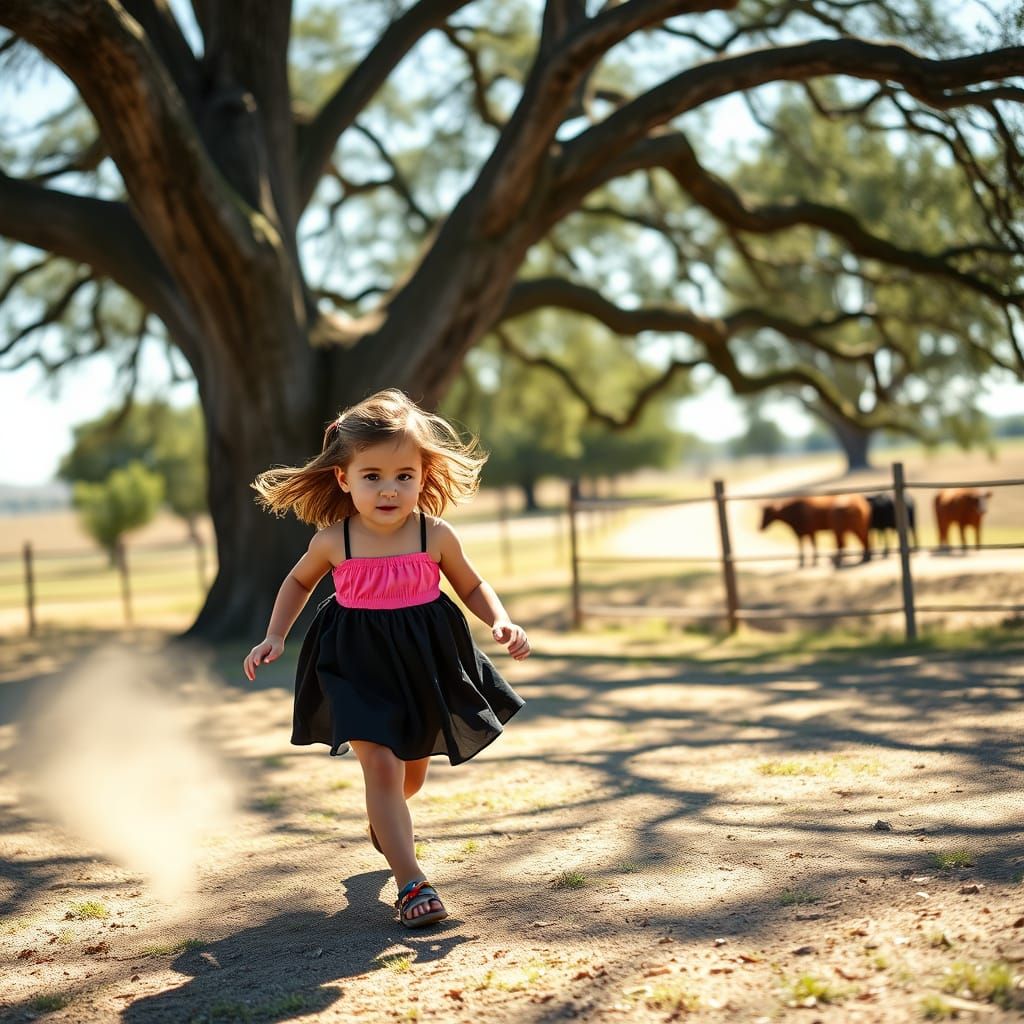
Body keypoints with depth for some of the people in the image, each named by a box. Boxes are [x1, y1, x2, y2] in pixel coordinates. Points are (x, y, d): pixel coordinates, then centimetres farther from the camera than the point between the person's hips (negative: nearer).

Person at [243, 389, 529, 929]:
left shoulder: (436, 536, -11)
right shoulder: (332, 541, -11)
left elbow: (472, 586, 4)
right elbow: (299, 582, 10)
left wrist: (502, 623, -12)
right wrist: (274, 637, 1)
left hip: (424, 662, 2)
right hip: (358, 665, -2)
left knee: (412, 771, 21)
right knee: (380, 764, -16)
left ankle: (385, 825, 56)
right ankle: (411, 883, -11)